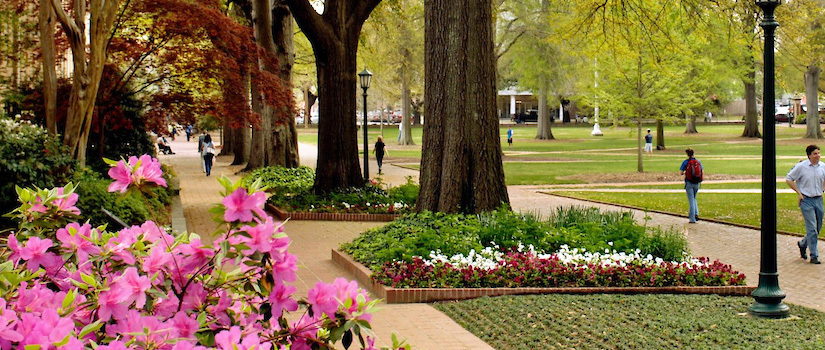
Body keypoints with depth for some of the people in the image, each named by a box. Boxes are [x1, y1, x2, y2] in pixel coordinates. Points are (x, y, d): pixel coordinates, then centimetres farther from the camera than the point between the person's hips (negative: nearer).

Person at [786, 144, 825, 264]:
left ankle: (803, 244, 37)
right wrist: (799, 193, -5)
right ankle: (814, 256, -4)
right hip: (806, 200, -5)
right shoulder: (801, 166, -9)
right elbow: (788, 179, -1)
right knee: (812, 228, -9)